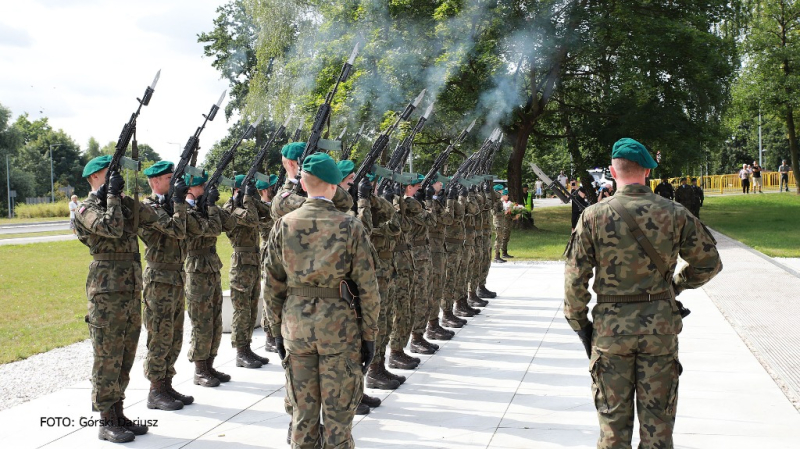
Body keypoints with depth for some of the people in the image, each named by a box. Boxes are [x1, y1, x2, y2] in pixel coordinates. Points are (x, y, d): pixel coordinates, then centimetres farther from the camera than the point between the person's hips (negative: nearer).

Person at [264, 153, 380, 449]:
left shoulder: (284, 225, 0)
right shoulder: (350, 226, -7)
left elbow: (274, 285, 4)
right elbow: (367, 287, -7)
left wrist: (277, 330, 13)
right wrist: (369, 335, 1)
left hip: (295, 324, 3)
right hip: (340, 326, -2)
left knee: (303, 410, 13)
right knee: (338, 413, 8)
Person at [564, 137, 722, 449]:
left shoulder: (594, 216, -8)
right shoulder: (674, 214, -4)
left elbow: (575, 277, -7)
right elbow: (709, 263, 4)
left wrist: (579, 323, 4)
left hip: (611, 327, -1)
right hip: (661, 325, 1)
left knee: (613, 417, 11)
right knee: (657, 418, 12)